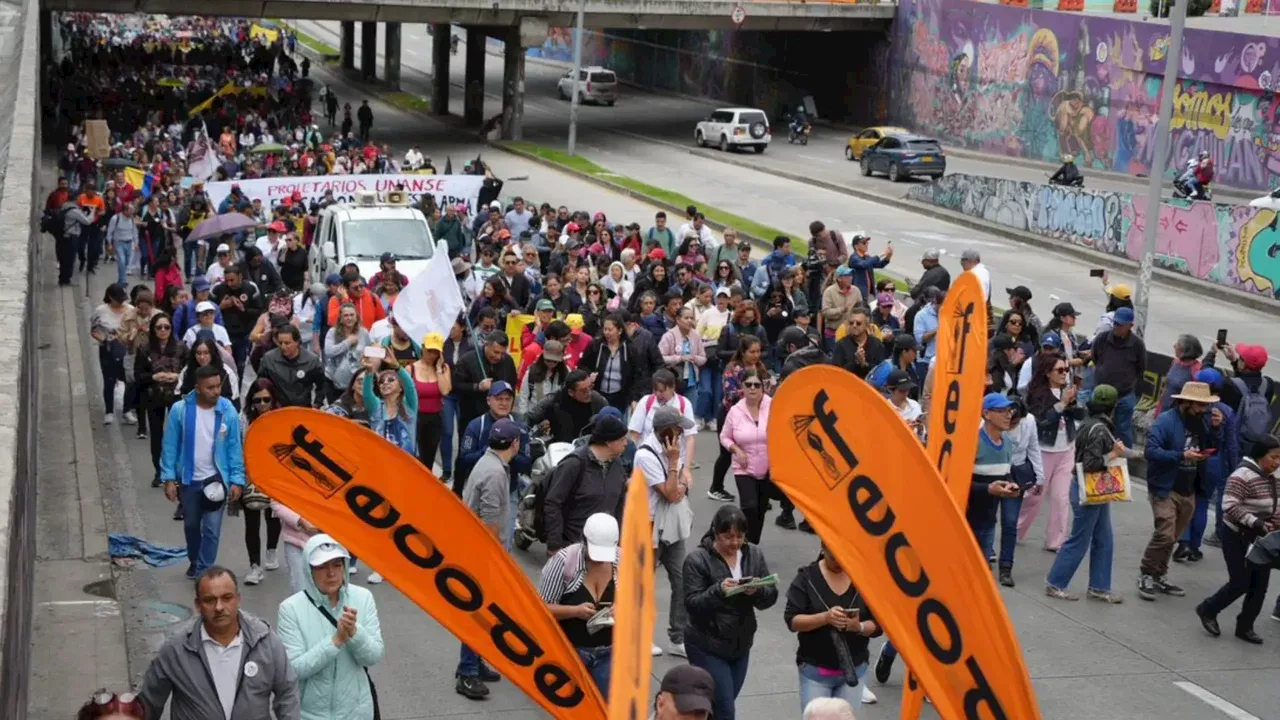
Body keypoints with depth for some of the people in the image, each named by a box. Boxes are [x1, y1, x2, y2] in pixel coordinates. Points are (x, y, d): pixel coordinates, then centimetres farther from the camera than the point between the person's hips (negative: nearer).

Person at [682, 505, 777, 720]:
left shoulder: (753, 555, 2)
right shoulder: (697, 559, -12)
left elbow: (771, 596, 0)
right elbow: (692, 603, -16)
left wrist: (757, 591, -22)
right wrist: (718, 590, -32)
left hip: (741, 645, 5)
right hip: (707, 647, -5)